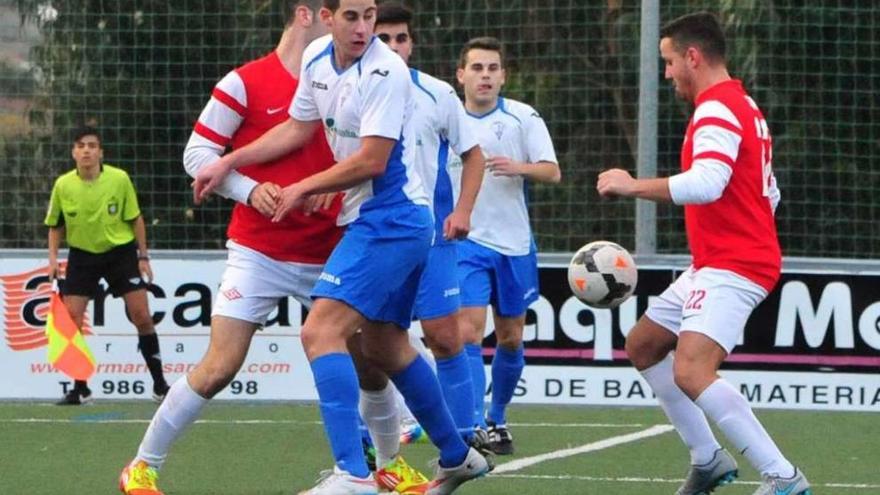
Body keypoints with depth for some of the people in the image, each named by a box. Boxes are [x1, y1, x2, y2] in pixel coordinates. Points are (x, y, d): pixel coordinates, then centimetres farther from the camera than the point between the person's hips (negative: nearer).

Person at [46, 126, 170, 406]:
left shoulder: (119, 179, -13)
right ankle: (80, 389, 5)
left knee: (142, 317, -6)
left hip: (121, 251, -1)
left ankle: (159, 385, 6)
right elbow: (56, 226, 6)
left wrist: (143, 256, -1)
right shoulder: (63, 186, -9)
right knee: (70, 320, -8)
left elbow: (135, 219, -1)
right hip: (82, 255, 1)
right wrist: (53, 258, -5)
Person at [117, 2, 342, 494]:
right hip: (258, 254, -4)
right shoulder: (246, 83, -6)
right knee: (220, 367, -10)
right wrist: (250, 190, -18)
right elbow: (198, 152, -3)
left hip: (327, 256, 4)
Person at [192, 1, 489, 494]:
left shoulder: (385, 72, -19)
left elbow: (372, 160, -19)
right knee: (386, 347, 19)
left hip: (389, 220, -9)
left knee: (321, 332, -19)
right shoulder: (317, 59, 5)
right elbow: (297, 129, 18)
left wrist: (304, 189, -8)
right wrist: (227, 163, 15)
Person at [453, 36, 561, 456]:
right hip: (465, 242, -2)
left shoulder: (523, 118, 0)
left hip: (513, 245, 2)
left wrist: (520, 167, -26)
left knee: (510, 338, 10)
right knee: (469, 332, -16)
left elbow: (552, 171, -8)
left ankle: (497, 419, 30)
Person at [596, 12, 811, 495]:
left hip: (730, 269, -11)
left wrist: (633, 186, -23)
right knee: (642, 346, 20)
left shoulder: (716, 111, -15)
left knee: (691, 372, -25)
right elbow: (769, 193, 24)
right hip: (713, 267, 11)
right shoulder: (742, 107, 18)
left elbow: (706, 183, -32)